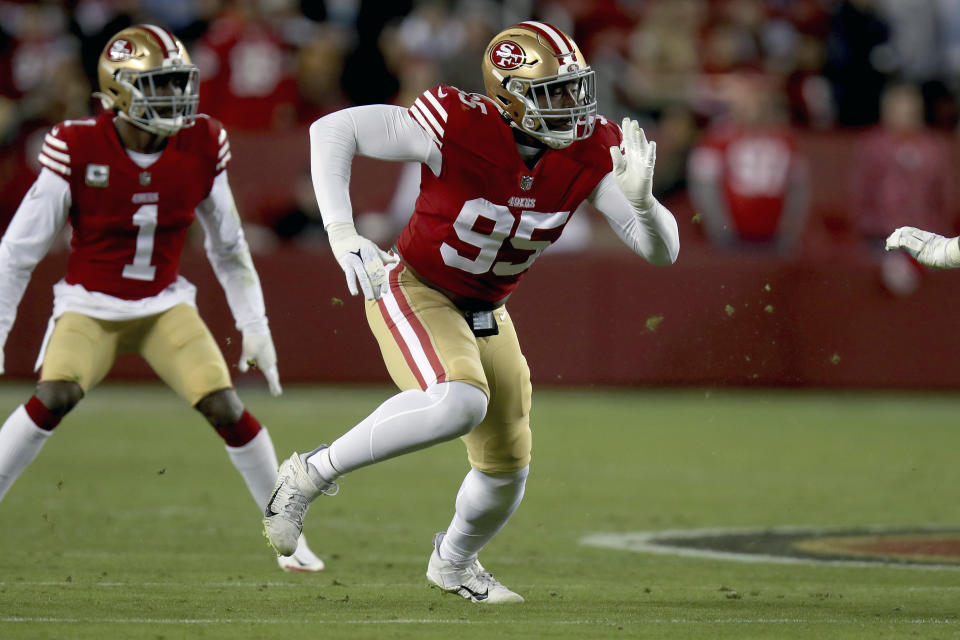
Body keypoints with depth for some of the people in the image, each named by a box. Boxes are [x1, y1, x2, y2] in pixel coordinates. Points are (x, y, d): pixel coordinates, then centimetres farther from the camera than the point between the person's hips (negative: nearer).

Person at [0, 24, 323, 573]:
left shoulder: (201, 148, -9)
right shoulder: (78, 150, -18)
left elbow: (228, 247, 6)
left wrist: (255, 326, 6)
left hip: (165, 306, 3)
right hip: (91, 306, -3)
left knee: (226, 407, -12)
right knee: (55, 397, -27)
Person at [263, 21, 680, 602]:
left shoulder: (591, 152, -13)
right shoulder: (461, 129, -28)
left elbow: (662, 251, -13)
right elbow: (332, 130, -23)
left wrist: (640, 199, -34)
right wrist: (342, 235, -30)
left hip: (485, 314, 6)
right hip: (414, 291, -6)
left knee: (508, 468, 11)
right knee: (460, 402, -34)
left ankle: (454, 562, 44)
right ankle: (312, 474, -18)